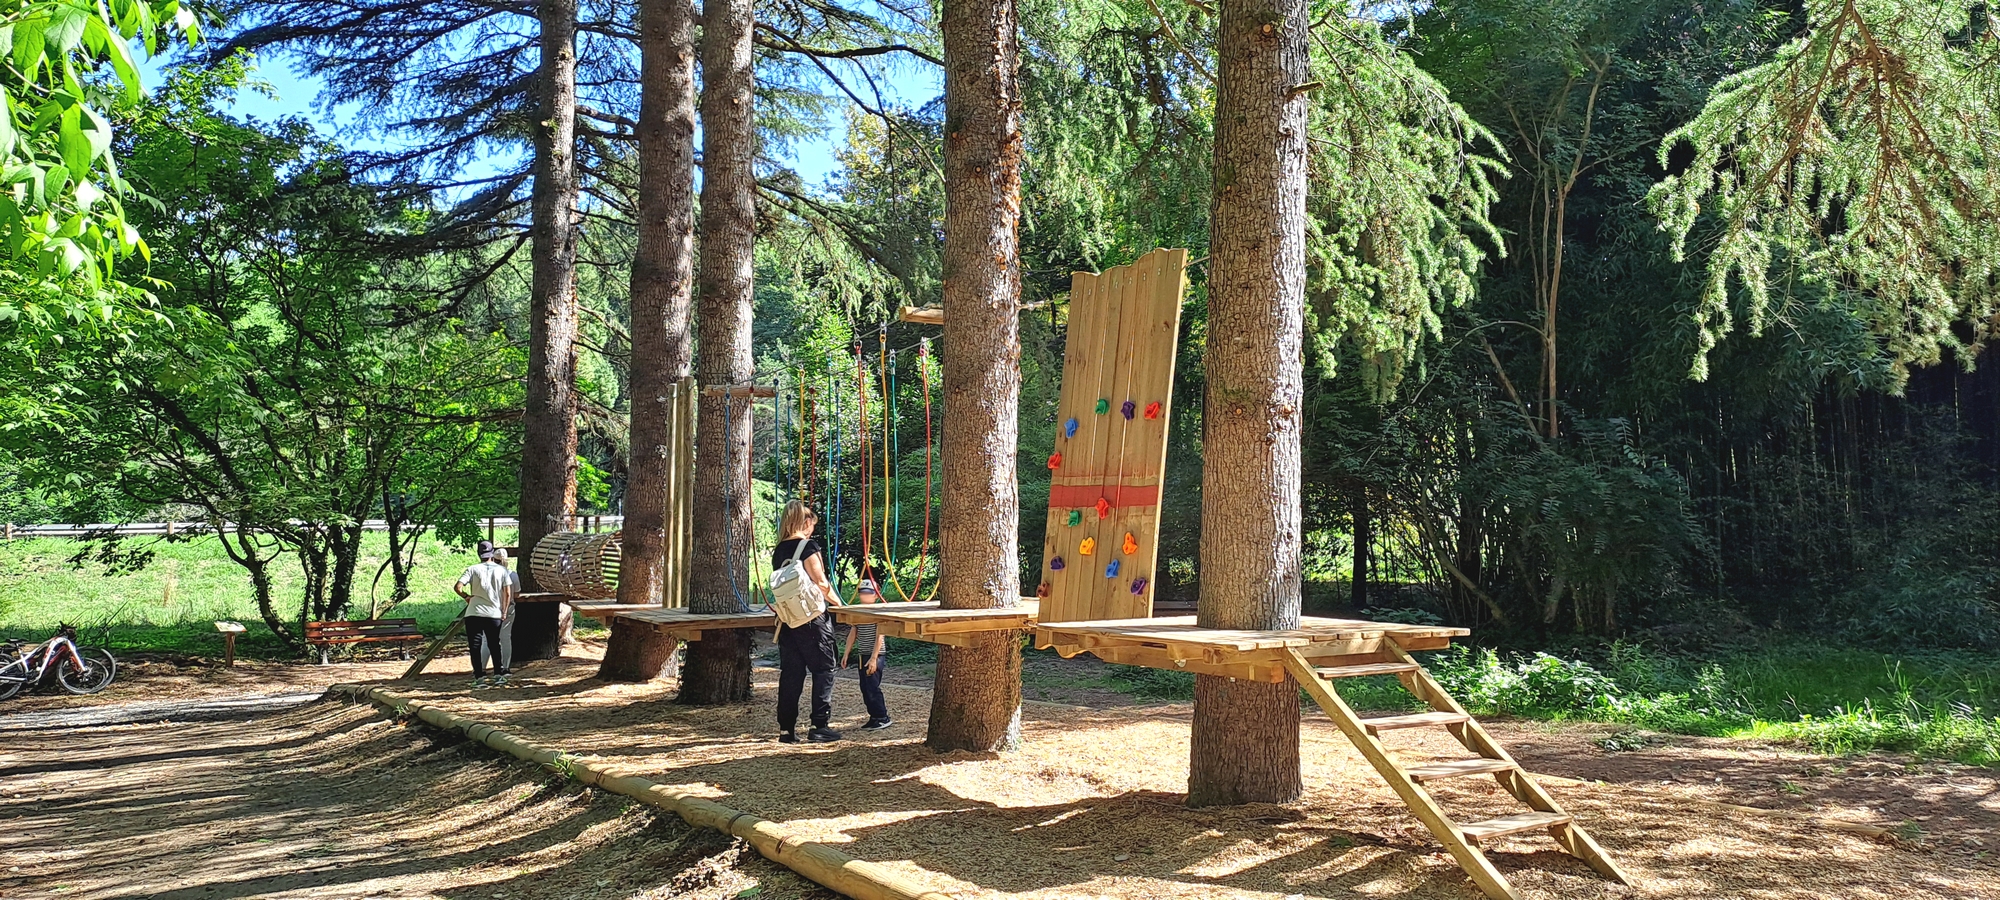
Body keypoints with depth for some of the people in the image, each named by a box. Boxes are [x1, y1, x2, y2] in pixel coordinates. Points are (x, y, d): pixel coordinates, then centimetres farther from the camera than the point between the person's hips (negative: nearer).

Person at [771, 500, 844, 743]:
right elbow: (820, 582, -12)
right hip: (812, 618, -6)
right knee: (823, 669, 3)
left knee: (790, 673, 9)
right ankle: (819, 727, 1)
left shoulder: (778, 551, 11)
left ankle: (786, 729, 9)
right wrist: (837, 602, 1)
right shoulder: (808, 546, -10)